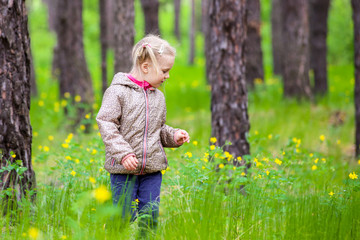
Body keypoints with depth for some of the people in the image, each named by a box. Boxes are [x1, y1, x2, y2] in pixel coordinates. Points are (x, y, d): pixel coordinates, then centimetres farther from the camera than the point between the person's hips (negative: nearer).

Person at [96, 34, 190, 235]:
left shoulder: (158, 97, 12)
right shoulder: (118, 91, -8)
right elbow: (106, 124, -12)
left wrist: (173, 136, 3)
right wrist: (123, 153, -20)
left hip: (153, 169, 5)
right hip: (124, 168, -5)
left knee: (151, 216, 5)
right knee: (124, 218, -4)